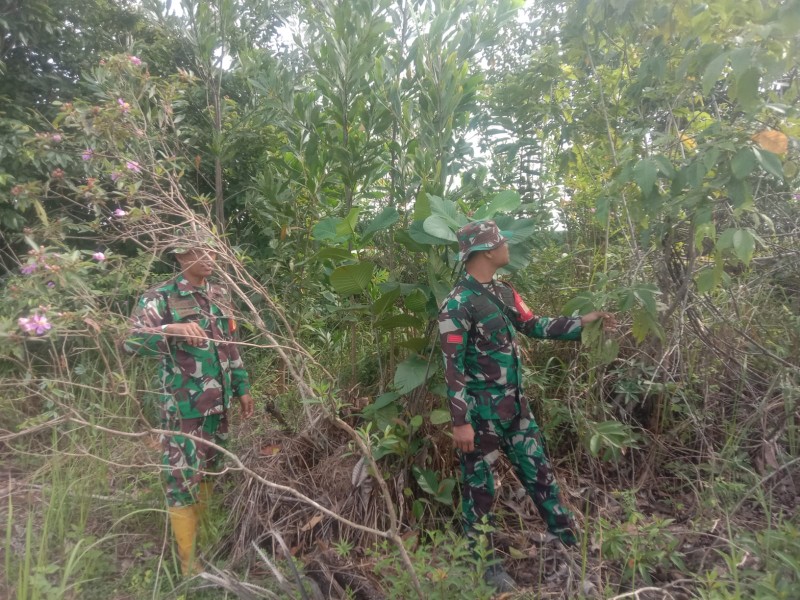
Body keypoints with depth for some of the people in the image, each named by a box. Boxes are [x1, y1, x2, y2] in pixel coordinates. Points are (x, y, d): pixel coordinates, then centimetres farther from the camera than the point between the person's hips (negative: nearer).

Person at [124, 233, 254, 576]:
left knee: (210, 469, 18)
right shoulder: (161, 297, -9)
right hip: (182, 405, -6)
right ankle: (189, 559, 14)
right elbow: (133, 341, -21)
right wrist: (171, 330, -39)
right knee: (182, 475, 0)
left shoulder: (220, 296, 10)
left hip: (218, 403, 6)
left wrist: (242, 387, 15)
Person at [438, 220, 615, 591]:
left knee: (540, 473, 17)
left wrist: (583, 322, 14)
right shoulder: (458, 304, -17)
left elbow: (535, 326, 18)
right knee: (479, 488, 8)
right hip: (480, 413, -8)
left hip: (514, 406, 8)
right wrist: (460, 422, -19)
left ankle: (569, 544, 35)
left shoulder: (504, 293, 8)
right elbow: (453, 369, -18)